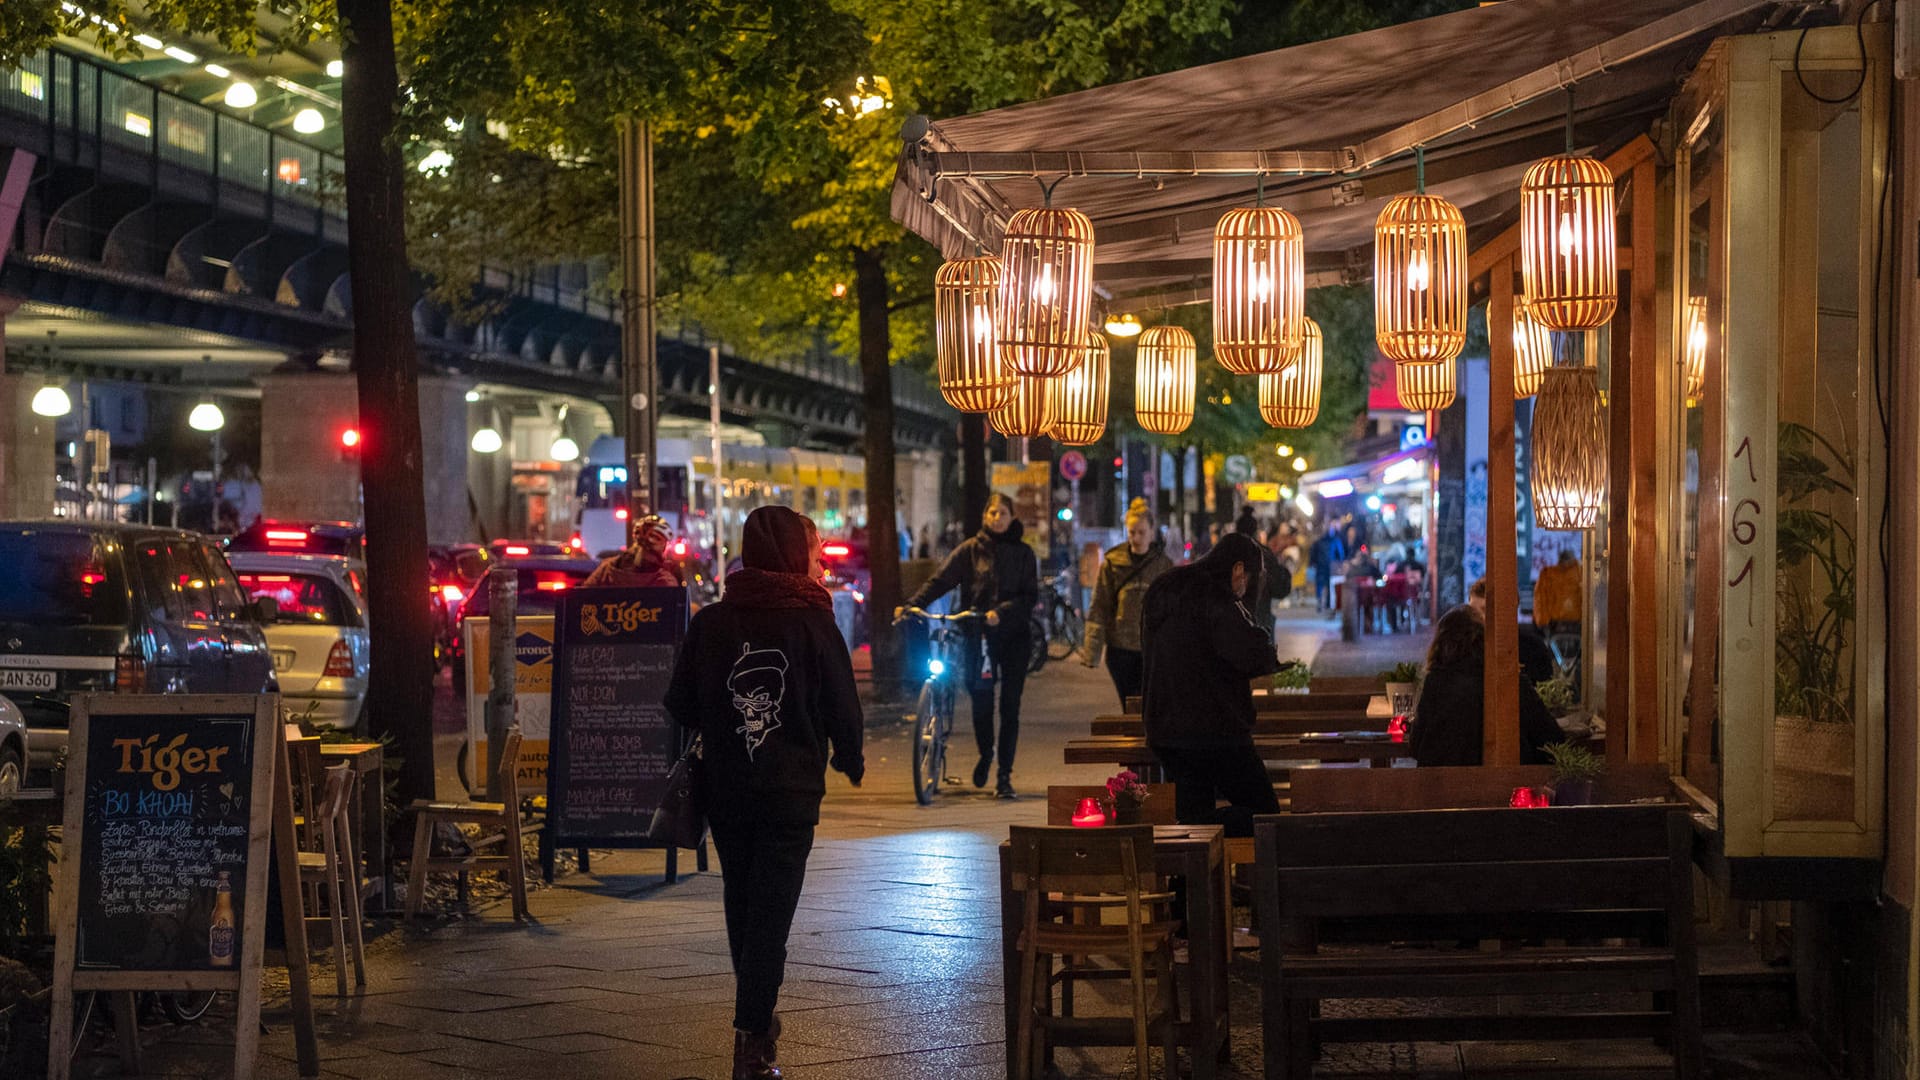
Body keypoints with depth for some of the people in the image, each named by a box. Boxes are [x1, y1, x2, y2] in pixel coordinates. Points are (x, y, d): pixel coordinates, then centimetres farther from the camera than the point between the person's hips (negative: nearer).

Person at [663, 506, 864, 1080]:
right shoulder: (814, 625, -11)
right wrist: (850, 759, 13)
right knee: (771, 913, -1)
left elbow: (679, 706, 1)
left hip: (724, 789, 4)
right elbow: (843, 709, -7)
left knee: (741, 904, 19)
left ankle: (758, 1020, 32)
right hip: (791, 790, -3)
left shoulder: (709, 622, -2)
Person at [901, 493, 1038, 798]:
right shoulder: (971, 550, 5)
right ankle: (985, 754, 28)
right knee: (981, 701, -2)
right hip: (978, 635, 0)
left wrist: (1002, 611, -19)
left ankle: (1005, 775, 4)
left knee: (1010, 707, -2)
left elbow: (1030, 596, -2)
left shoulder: (1023, 553, 6)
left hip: (1014, 636, 0)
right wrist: (912, 604, -18)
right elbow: (941, 580, -4)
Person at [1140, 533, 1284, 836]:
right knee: (1264, 811, -5)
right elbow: (1254, 654, -23)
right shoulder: (1214, 598, -14)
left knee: (1193, 809, 15)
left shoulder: (1162, 592, 14)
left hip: (1162, 729, 8)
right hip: (1213, 729, -8)